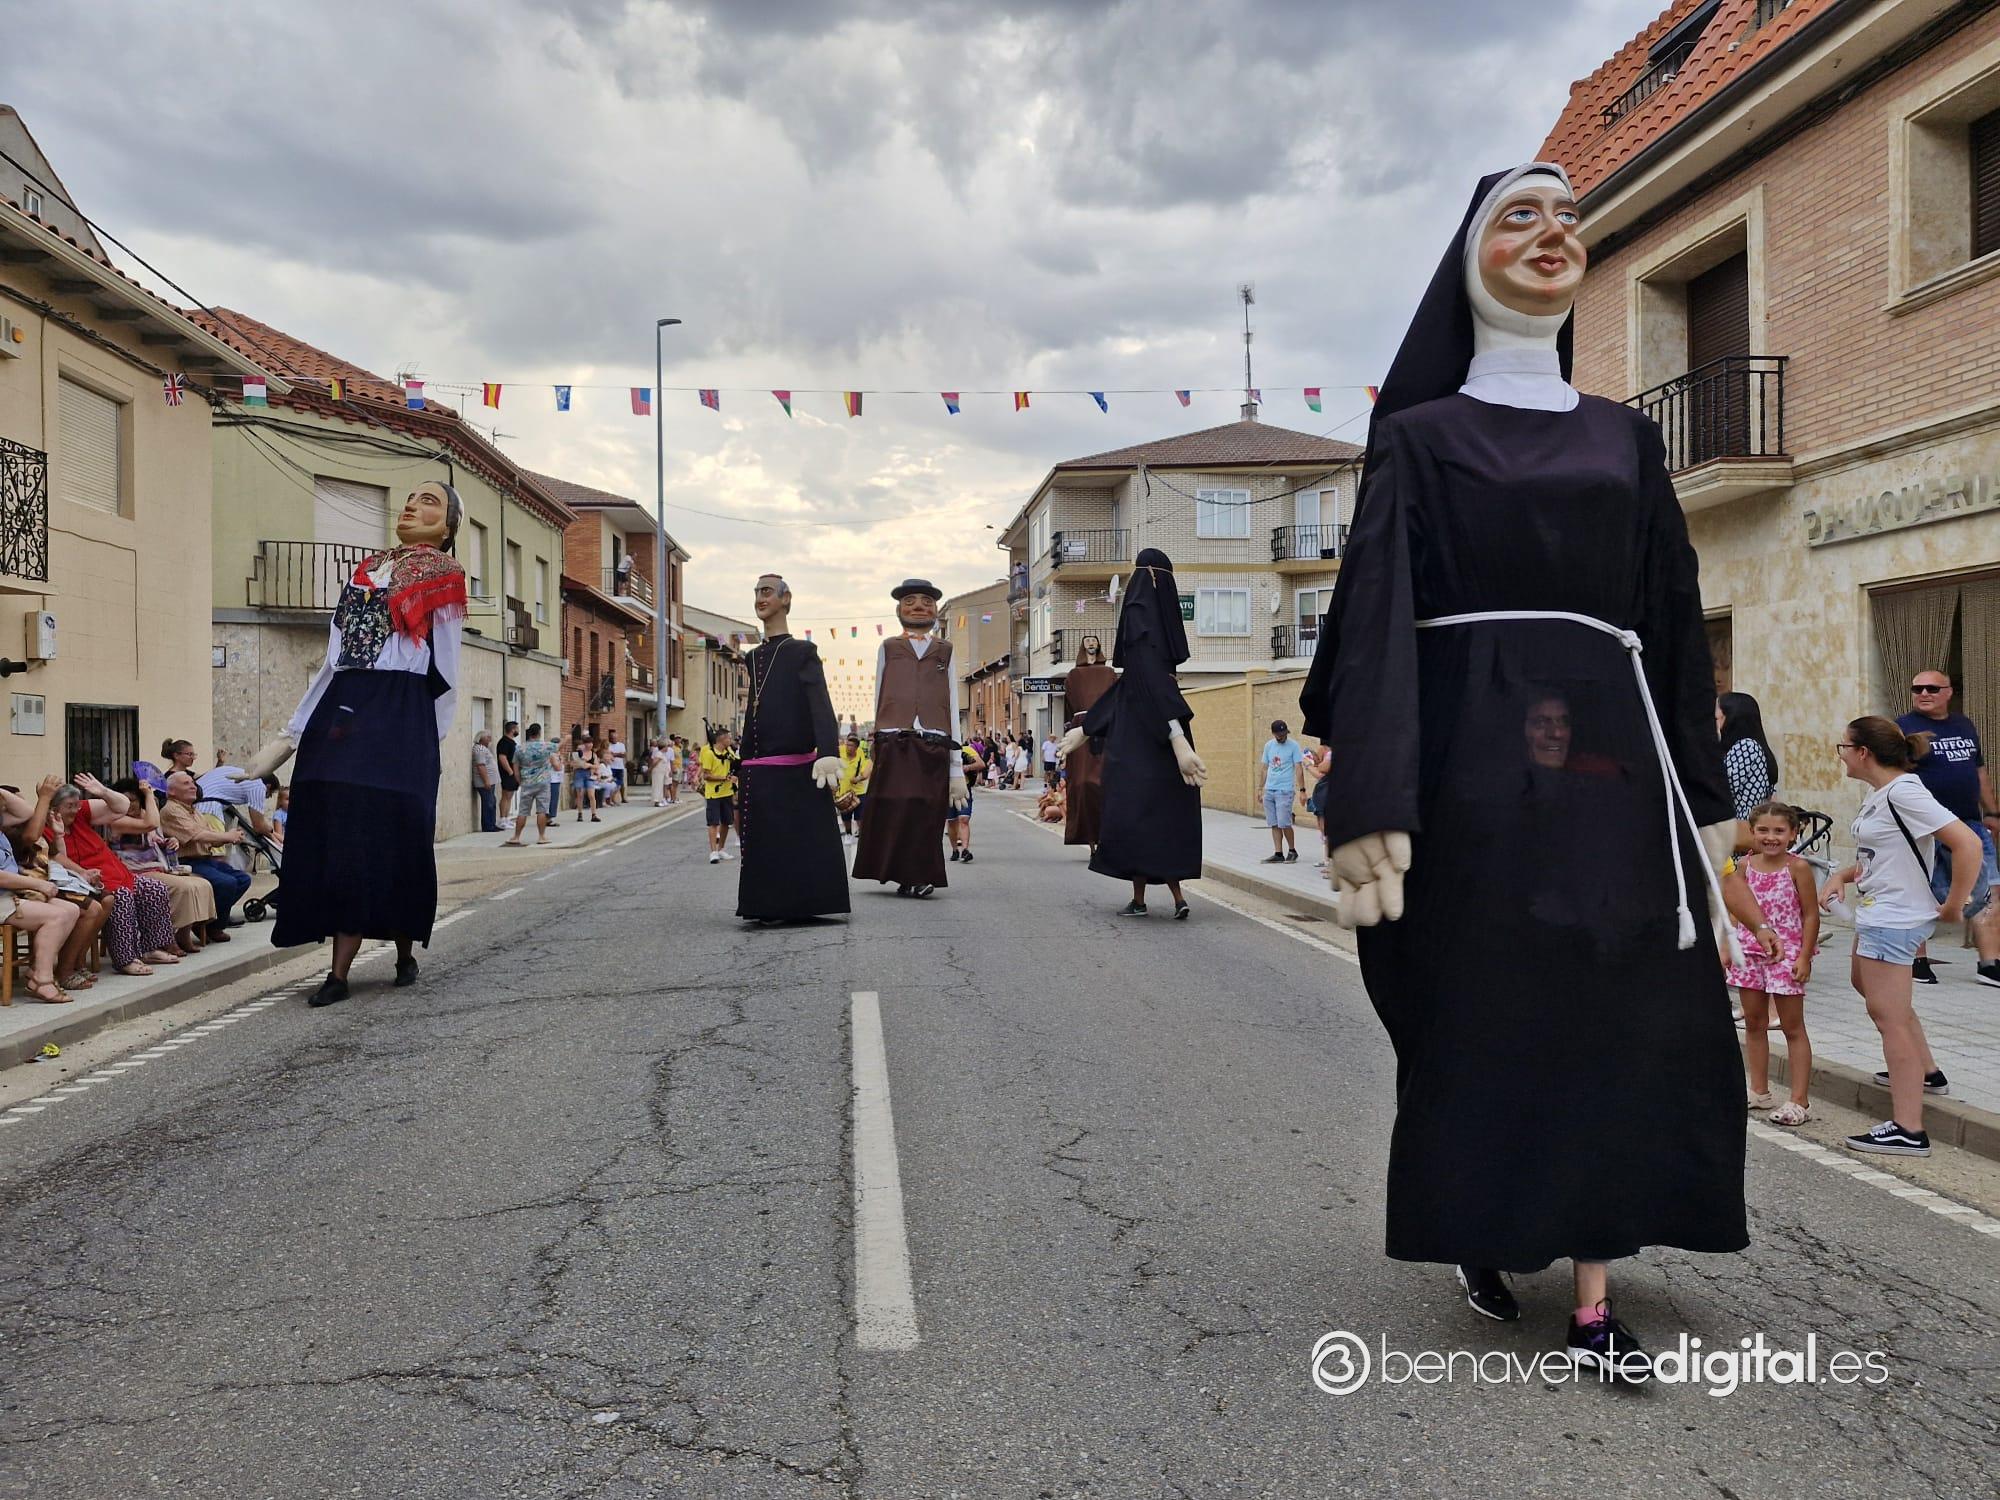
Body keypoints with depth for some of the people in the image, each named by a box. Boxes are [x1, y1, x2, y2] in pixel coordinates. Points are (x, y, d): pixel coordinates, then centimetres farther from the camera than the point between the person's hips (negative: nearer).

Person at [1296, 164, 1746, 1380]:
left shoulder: (1627, 437, 16)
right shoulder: (1419, 437, 5)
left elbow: (1674, 619, 14)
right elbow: (1379, 619, -5)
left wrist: (1703, 798, 8)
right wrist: (1371, 805, -15)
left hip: (1614, 751, 4)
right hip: (1476, 751, -3)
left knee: (1621, 1016, 1)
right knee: (1485, 1016, 2)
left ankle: (1596, 1294, 10)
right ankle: (1488, 1239, 24)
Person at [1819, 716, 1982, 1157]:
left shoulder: (1903, 793, -20)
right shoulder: (1876, 794, 8)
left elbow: (1967, 843, -25)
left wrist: (1954, 906, -19)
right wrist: (1842, 876, 0)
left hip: (1894, 920, -11)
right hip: (1875, 914, 11)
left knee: (1888, 1016, -8)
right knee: (1866, 985, 29)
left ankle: (1908, 1130, -4)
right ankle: (1926, 1074, 45)